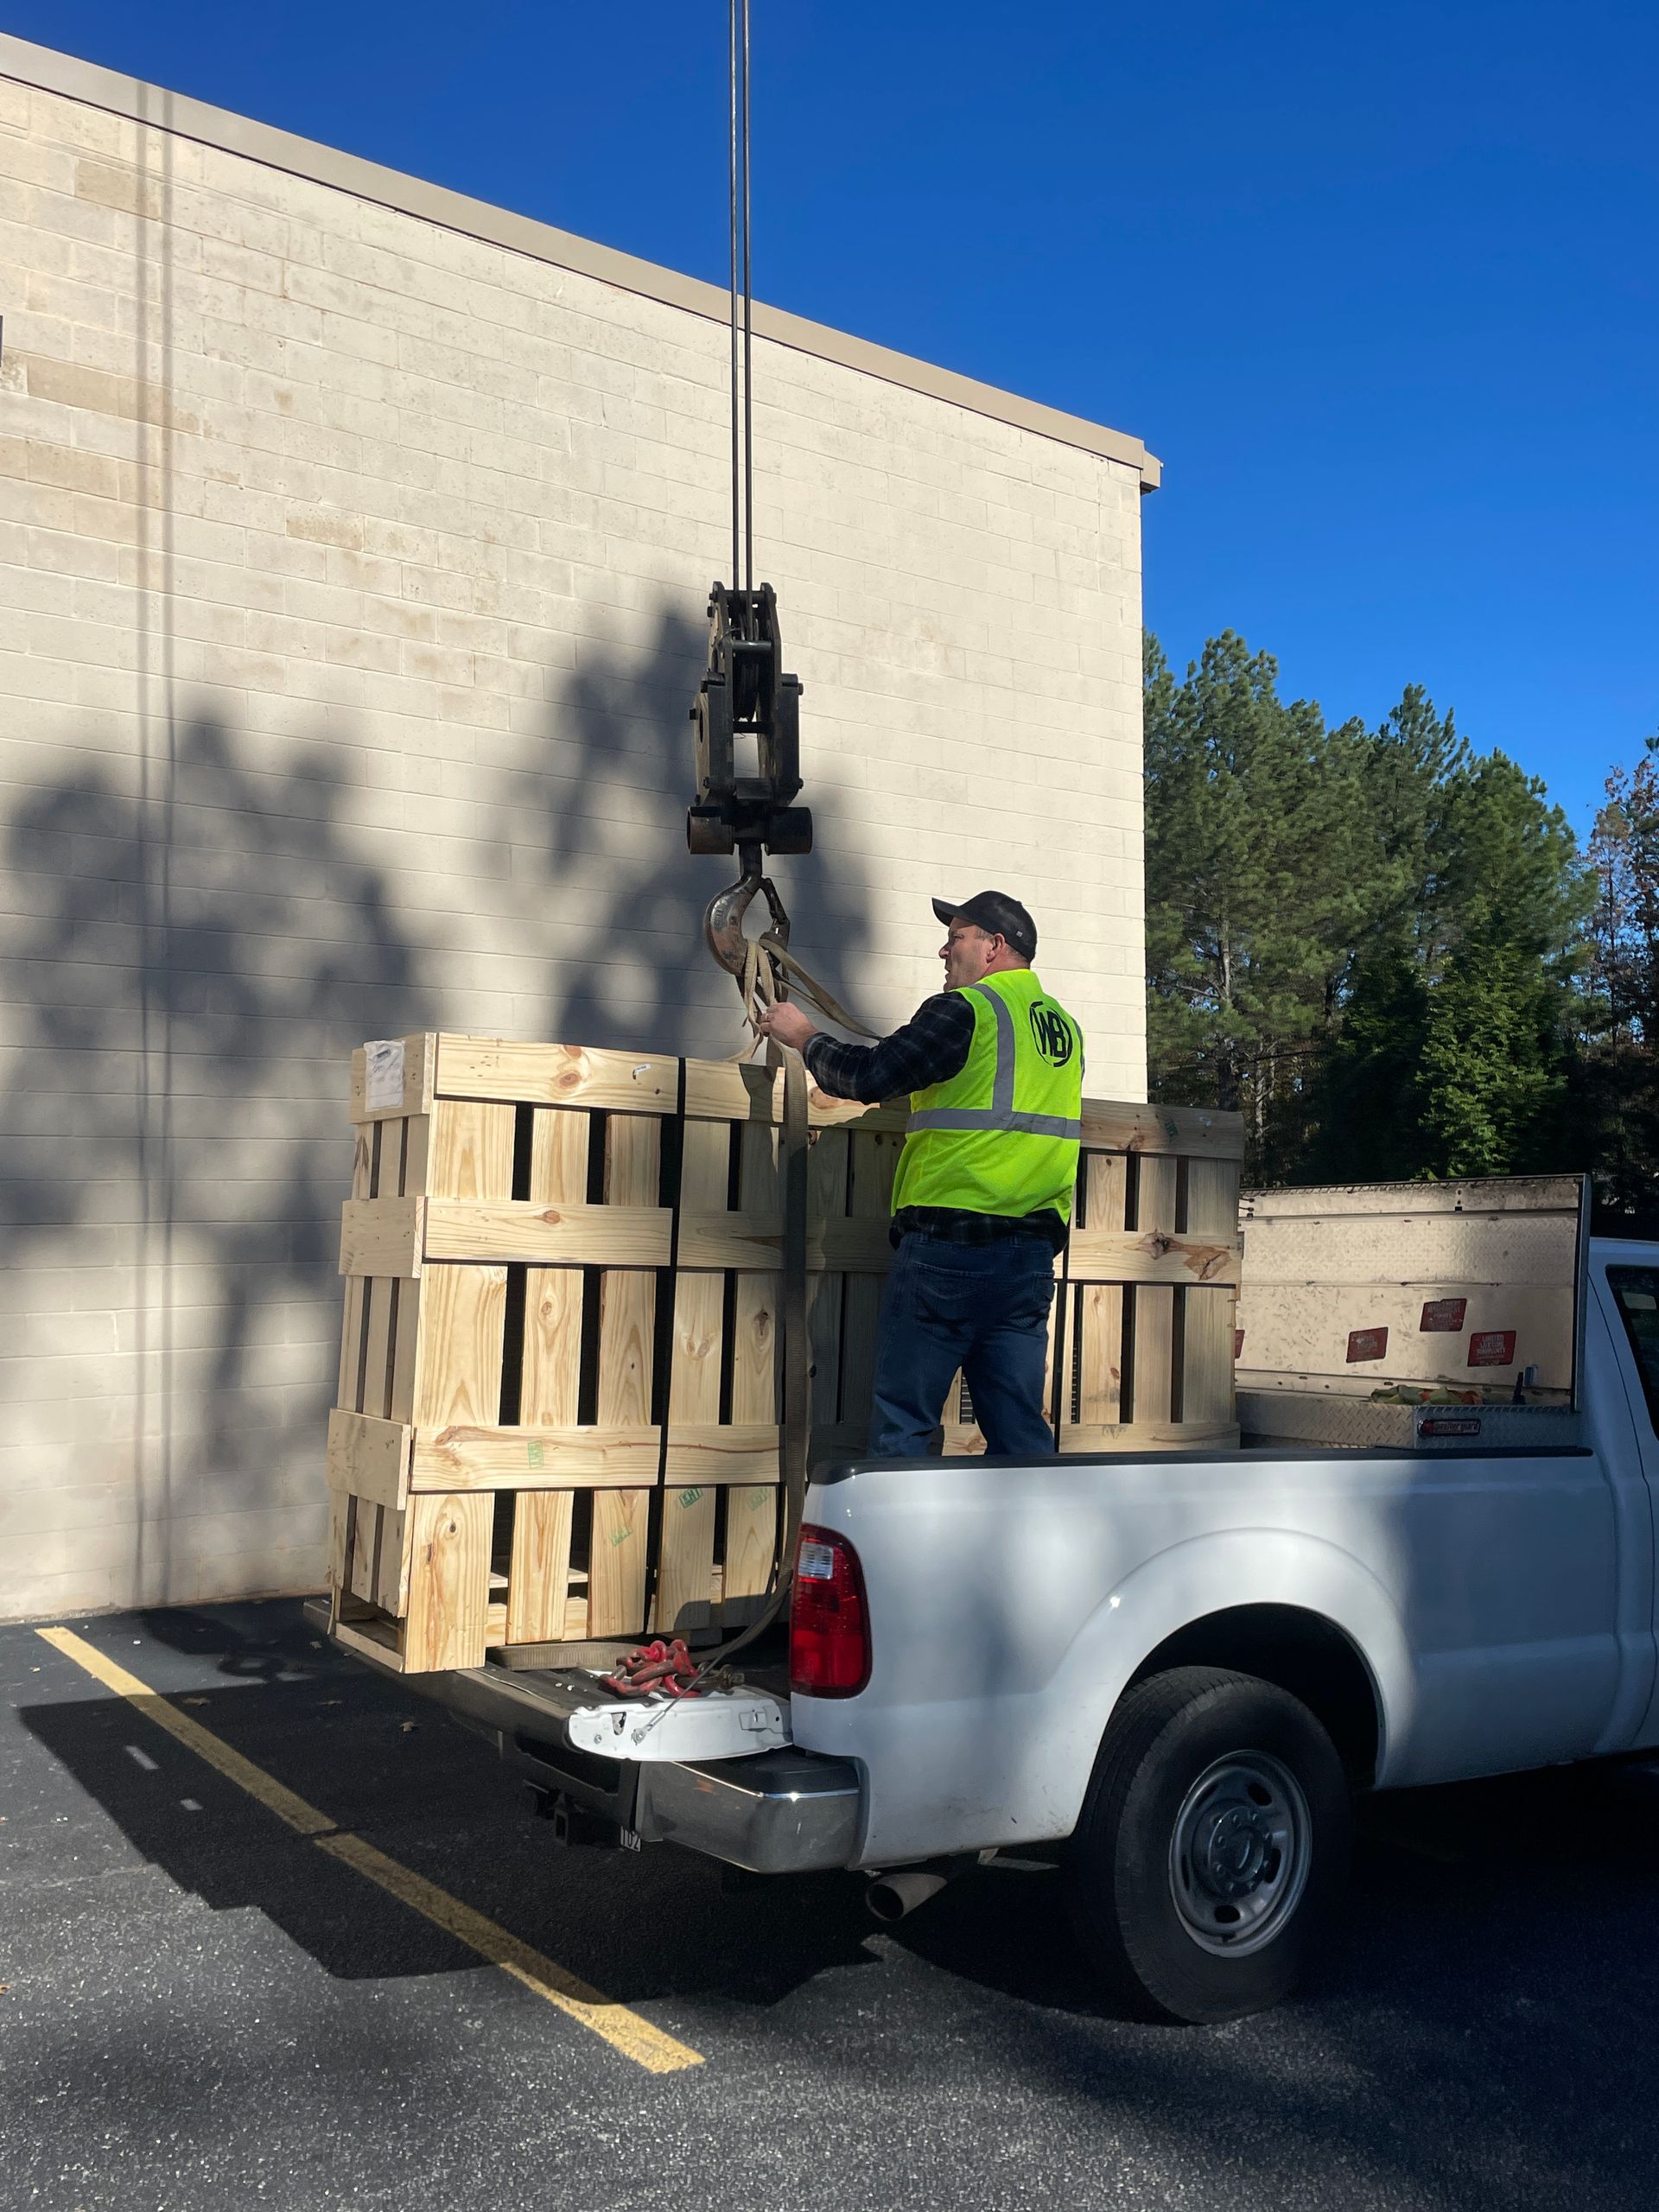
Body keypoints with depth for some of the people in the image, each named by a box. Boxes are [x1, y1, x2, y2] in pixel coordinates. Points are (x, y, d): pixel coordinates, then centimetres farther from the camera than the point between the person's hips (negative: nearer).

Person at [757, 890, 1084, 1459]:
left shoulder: (965, 1010, -7)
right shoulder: (1066, 1028, 17)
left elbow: (869, 1075, -11)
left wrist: (805, 1037, 6)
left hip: (947, 1247, -7)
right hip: (1034, 1254, 7)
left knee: (901, 1425, 0)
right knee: (1020, 1429, 8)